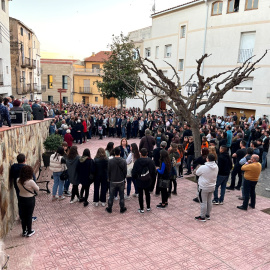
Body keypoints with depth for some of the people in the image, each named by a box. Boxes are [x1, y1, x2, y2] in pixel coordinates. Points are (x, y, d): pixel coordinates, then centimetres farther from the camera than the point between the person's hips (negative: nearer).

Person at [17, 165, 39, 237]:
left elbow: (19, 188, 9)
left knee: (23, 215, 17)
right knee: (29, 216, 9)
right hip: (30, 200, -5)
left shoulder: (19, 181, -7)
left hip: (21, 199, 5)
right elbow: (37, 189, -12)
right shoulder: (30, 181, -24)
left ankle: (24, 231, 29)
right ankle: (29, 232, 22)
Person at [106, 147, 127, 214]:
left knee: (111, 195, 12)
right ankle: (122, 208, 23)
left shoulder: (110, 161, -14)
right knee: (121, 195, 13)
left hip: (113, 181, 0)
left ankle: (109, 208, 24)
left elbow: (108, 171, -6)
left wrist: (109, 179, 10)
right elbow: (125, 171, -5)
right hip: (121, 181, 1)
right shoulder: (123, 161, -12)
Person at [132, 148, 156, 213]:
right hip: (148, 181, 3)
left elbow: (134, 172, -9)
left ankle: (141, 209, 13)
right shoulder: (151, 161, -7)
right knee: (147, 193, 19)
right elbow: (154, 172, 1)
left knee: (140, 194, 7)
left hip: (139, 181, -3)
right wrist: (153, 179, 13)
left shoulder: (137, 161, -15)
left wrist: (134, 178, 9)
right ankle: (148, 207, 28)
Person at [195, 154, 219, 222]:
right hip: (212, 187, 6)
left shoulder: (203, 167, -25)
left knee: (203, 202, 3)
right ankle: (208, 215, 31)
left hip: (204, 188, -6)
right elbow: (216, 175, 9)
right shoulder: (216, 167, -5)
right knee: (209, 201, 18)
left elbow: (197, 173, -8)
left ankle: (202, 217, 13)